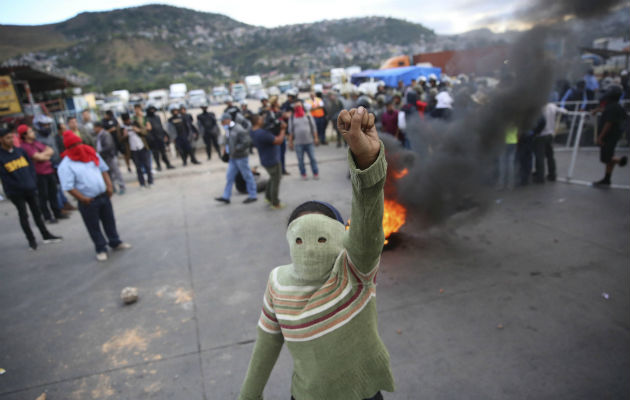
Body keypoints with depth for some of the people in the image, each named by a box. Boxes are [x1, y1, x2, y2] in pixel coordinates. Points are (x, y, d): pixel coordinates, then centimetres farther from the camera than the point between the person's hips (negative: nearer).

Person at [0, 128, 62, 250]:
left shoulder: (20, 150, 5)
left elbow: (31, 165, 9)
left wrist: (33, 182, -1)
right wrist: (19, 186, -16)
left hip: (30, 188, 4)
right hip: (16, 192, -4)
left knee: (36, 212, 13)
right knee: (23, 215, 3)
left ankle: (46, 235, 22)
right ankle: (31, 240, 14)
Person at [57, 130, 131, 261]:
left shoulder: (91, 154, 6)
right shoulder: (65, 166, -12)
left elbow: (103, 170, 13)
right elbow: (69, 187, -17)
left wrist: (109, 185, 1)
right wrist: (83, 199, -22)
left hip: (103, 195, 5)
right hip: (88, 201, -5)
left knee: (109, 220, 16)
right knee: (94, 227, 7)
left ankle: (115, 242, 33)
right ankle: (101, 249, 21)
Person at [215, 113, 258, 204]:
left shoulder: (238, 129, -18)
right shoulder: (228, 129, 10)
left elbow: (247, 141, -24)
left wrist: (236, 149, -18)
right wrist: (227, 148, 9)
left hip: (241, 157, -9)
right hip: (233, 157, 9)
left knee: (247, 176, 2)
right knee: (229, 176, 10)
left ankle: (253, 196, 13)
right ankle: (226, 197, 16)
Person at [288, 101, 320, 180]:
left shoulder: (308, 116, 7)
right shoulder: (292, 118, 7)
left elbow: (313, 128, 7)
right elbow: (291, 131, 8)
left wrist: (316, 138, 0)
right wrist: (290, 142, 4)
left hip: (309, 142, 0)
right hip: (298, 143, 0)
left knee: (312, 158, 2)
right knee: (300, 160, 4)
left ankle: (316, 173, 13)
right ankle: (303, 175, 16)